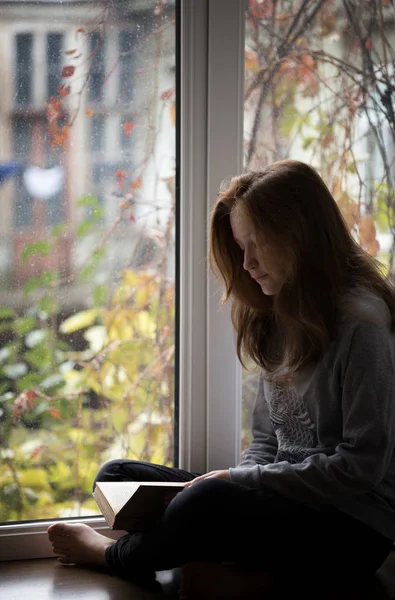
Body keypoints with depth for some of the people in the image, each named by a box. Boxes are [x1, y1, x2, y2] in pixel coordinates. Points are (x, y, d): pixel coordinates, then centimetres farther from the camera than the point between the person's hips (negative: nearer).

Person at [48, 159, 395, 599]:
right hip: (288, 502, 9)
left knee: (208, 501, -35)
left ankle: (114, 555, -1)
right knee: (116, 476, 1)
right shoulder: (278, 316, 13)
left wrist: (240, 479, -16)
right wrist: (241, 479, -7)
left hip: (354, 529, -9)